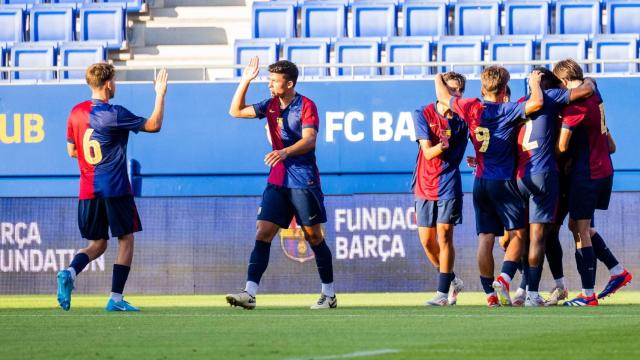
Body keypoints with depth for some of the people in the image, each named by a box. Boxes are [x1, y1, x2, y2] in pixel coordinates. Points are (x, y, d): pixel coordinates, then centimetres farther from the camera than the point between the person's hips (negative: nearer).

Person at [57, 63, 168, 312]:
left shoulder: (76, 113, 6)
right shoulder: (114, 115, -13)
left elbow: (71, 151, 15)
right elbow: (153, 125, -8)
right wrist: (160, 94, 1)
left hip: (88, 190, 6)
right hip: (115, 189, -6)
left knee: (97, 244, 14)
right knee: (126, 239, 7)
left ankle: (70, 272, -15)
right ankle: (116, 298, 2)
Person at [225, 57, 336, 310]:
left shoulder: (306, 106, -8)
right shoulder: (271, 105, 11)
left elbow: (309, 140, -20)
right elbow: (236, 111, 17)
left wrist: (285, 152, -38)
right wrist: (245, 81, 6)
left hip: (304, 181, -5)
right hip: (277, 181, 5)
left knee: (313, 236, 3)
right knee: (263, 233, -8)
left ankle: (329, 294, 15)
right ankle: (250, 293, -16)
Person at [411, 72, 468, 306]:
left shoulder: (460, 119, 1)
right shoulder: (423, 114, -1)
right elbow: (428, 152, -8)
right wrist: (443, 145, -29)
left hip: (448, 185, -2)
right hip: (425, 186, 2)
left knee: (444, 235, -10)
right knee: (427, 240, 3)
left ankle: (443, 293, -8)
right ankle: (452, 281, 24)